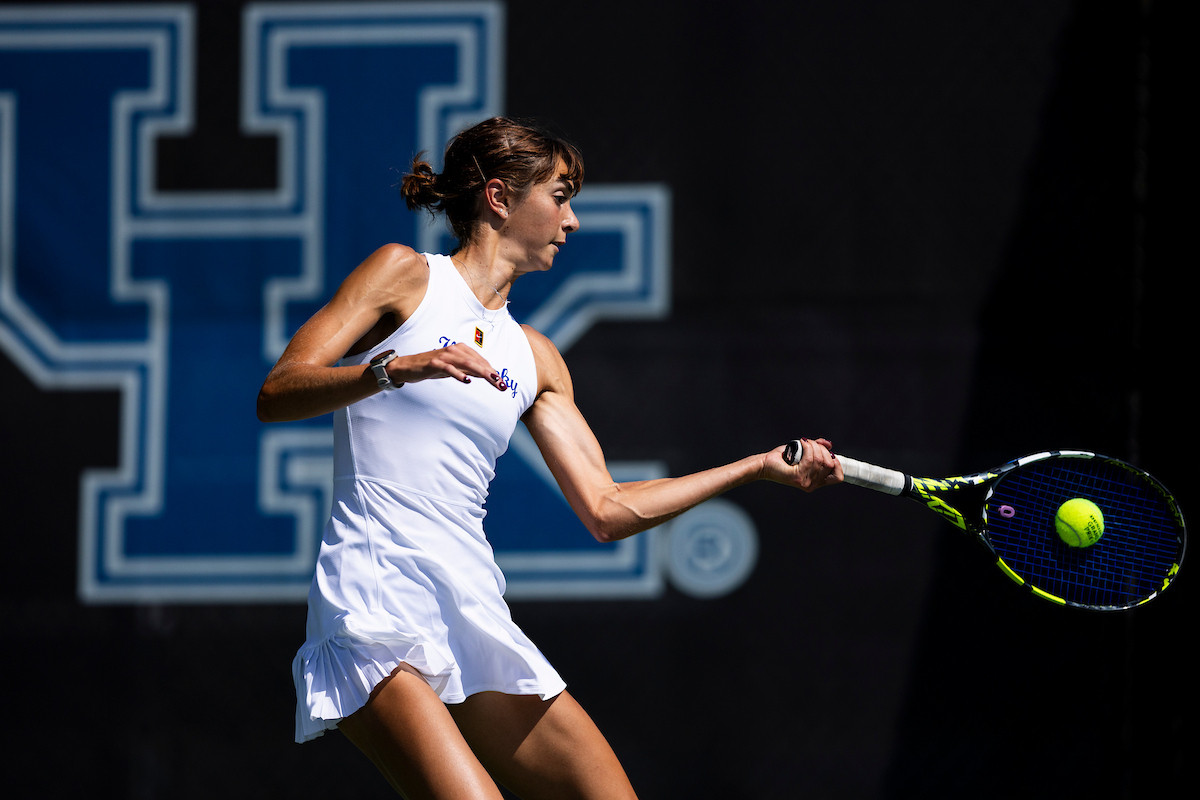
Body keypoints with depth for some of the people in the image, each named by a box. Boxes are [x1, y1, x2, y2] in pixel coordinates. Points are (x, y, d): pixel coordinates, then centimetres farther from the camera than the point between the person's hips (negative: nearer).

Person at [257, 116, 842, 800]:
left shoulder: (534, 358, 20)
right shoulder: (405, 275, 4)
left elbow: (607, 509, 18)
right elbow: (276, 396, -5)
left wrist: (763, 466, 19)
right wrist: (398, 368, -22)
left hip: (475, 611, 7)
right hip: (377, 608, -7)